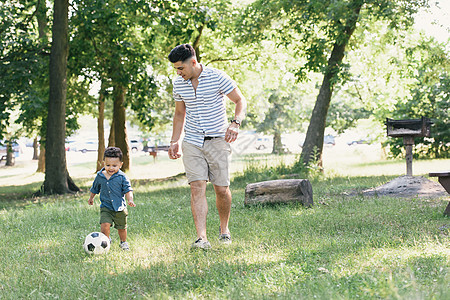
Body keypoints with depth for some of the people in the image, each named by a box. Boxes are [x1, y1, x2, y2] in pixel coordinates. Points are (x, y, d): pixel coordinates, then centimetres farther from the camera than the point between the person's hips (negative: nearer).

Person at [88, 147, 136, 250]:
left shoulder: (122, 177, -9)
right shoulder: (100, 176, -1)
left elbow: (128, 190, -8)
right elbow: (95, 189, 17)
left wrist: (130, 199, -25)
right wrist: (91, 198, 29)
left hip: (120, 208, 0)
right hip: (106, 207, 0)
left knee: (121, 227, 13)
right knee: (105, 225, -19)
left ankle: (123, 242, 39)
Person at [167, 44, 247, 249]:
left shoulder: (217, 77, -10)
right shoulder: (178, 83, 4)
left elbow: (240, 100, -3)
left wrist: (235, 123, -21)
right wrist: (175, 141, 12)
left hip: (218, 140, -2)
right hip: (192, 142, 3)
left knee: (221, 189, 0)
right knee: (197, 187, -12)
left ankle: (224, 228, 26)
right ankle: (201, 238, -17)